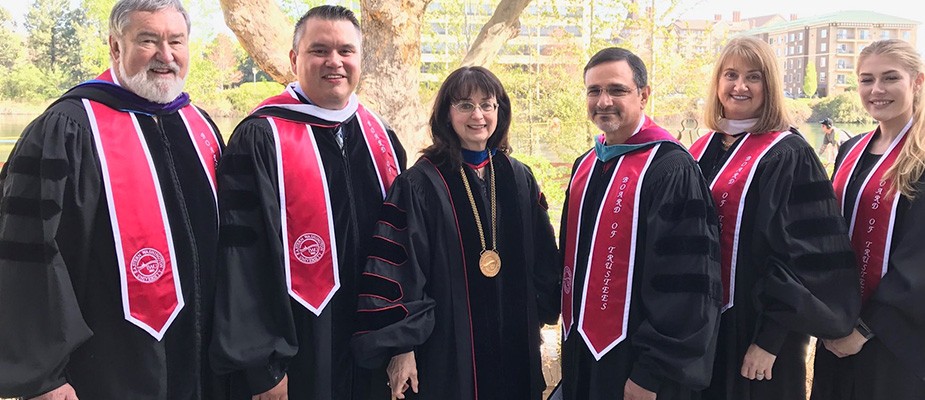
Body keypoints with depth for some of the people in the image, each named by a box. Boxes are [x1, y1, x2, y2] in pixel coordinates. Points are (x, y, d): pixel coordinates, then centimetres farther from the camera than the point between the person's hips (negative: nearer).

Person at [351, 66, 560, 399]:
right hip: (445, 344, -4)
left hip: (514, 342, 5)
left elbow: (542, 257, 11)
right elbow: (397, 266, -13)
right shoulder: (420, 184, -10)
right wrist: (401, 346, -15)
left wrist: (541, 314, 9)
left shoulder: (520, 179, 5)